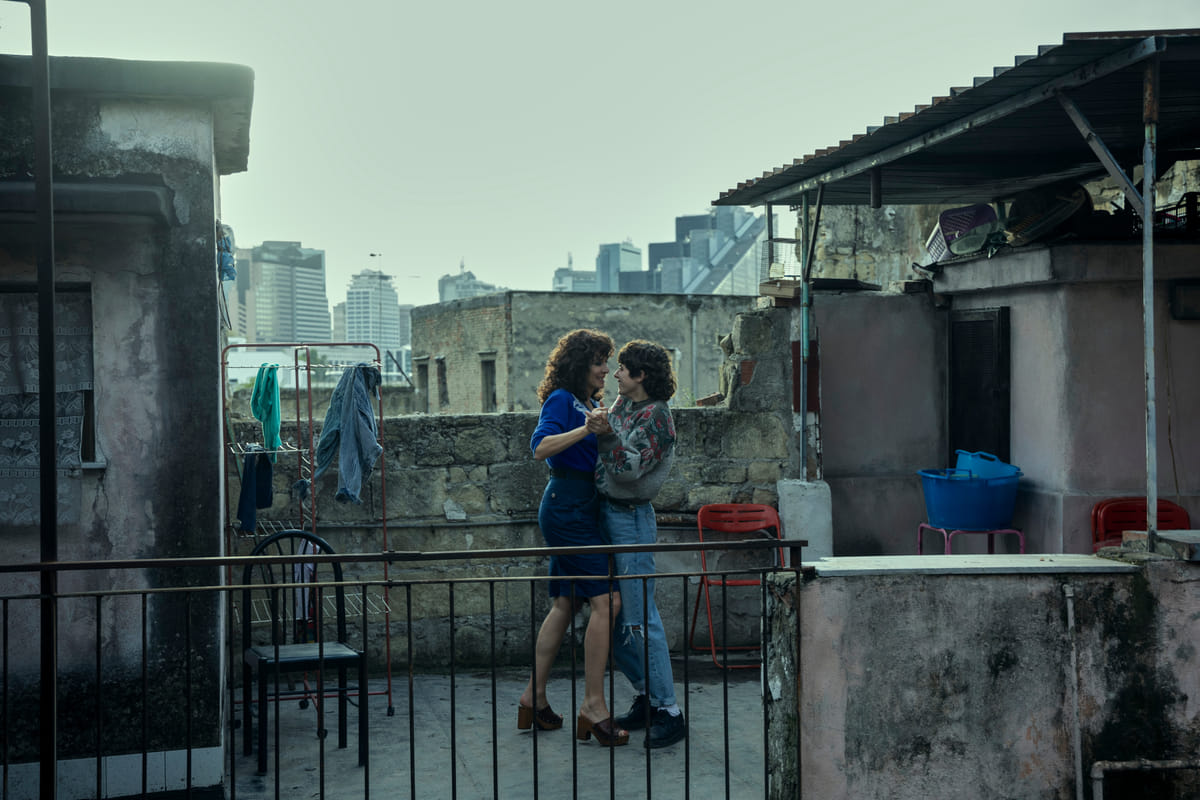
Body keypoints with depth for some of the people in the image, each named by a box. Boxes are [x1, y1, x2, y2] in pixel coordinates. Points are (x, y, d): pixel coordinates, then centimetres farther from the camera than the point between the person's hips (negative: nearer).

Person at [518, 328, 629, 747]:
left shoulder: (588, 403, 18)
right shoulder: (562, 400, -9)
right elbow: (541, 447, -23)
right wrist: (584, 429, -32)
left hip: (576, 510, 10)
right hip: (568, 506, -10)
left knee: (564, 604, 11)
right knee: (606, 599, -14)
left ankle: (534, 697, 17)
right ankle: (593, 705, -11)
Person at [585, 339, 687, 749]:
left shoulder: (655, 415, -14)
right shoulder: (623, 403, 12)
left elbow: (630, 467, -23)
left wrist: (607, 434, -31)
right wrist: (595, 424, 13)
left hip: (630, 519, -9)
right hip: (605, 514, 9)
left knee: (638, 618, -9)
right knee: (611, 617, 12)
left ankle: (669, 712, -1)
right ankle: (647, 696, 23)